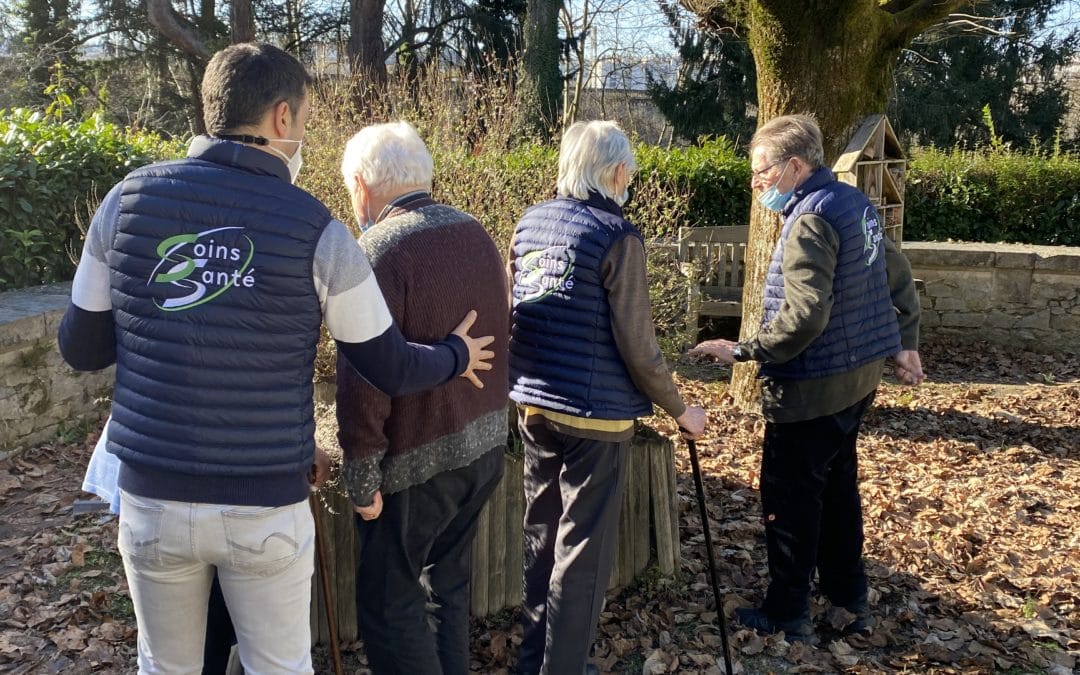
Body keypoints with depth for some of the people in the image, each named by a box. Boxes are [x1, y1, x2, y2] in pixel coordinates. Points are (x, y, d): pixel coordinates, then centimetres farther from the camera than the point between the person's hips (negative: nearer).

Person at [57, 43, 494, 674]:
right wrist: (458, 356, 17)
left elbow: (80, 348, 4)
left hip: (152, 497, 3)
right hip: (267, 507, -2)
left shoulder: (129, 198, -4)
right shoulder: (318, 232, -11)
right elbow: (392, 370, -2)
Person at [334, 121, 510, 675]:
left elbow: (364, 378, -22)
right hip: (486, 443, 8)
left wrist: (361, 476, -14)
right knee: (450, 584, 22)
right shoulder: (477, 234, 5)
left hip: (418, 460, -8)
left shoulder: (381, 247, -19)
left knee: (389, 604, 6)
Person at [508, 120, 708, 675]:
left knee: (540, 536, 18)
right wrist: (680, 410, -1)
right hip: (594, 413, -7)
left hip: (532, 404, 7)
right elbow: (636, 347, -14)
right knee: (582, 550, 4)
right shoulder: (617, 236, -13)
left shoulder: (528, 224, 7)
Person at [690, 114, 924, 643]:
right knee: (837, 486, 20)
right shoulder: (854, 203, 9)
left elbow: (804, 315, -27)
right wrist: (905, 343, 24)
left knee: (790, 498, 3)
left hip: (812, 387, -10)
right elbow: (898, 276, 17)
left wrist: (742, 351, -20)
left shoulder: (811, 218, -20)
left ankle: (786, 613, 15)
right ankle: (850, 599, 32)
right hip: (858, 375, 10)